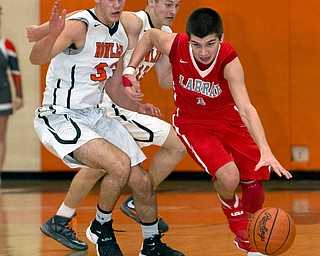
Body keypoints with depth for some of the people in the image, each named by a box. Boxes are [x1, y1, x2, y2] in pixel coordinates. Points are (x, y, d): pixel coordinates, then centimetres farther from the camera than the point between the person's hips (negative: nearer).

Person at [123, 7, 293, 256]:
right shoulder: (176, 46, -26)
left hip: (228, 119, 1)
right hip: (192, 123, -1)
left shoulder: (229, 60, -31)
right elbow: (150, 35, 0)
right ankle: (241, 233, 7)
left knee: (254, 185, -1)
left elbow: (246, 109, -42)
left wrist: (265, 151, -53)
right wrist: (130, 70, -8)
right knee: (228, 178, -25)